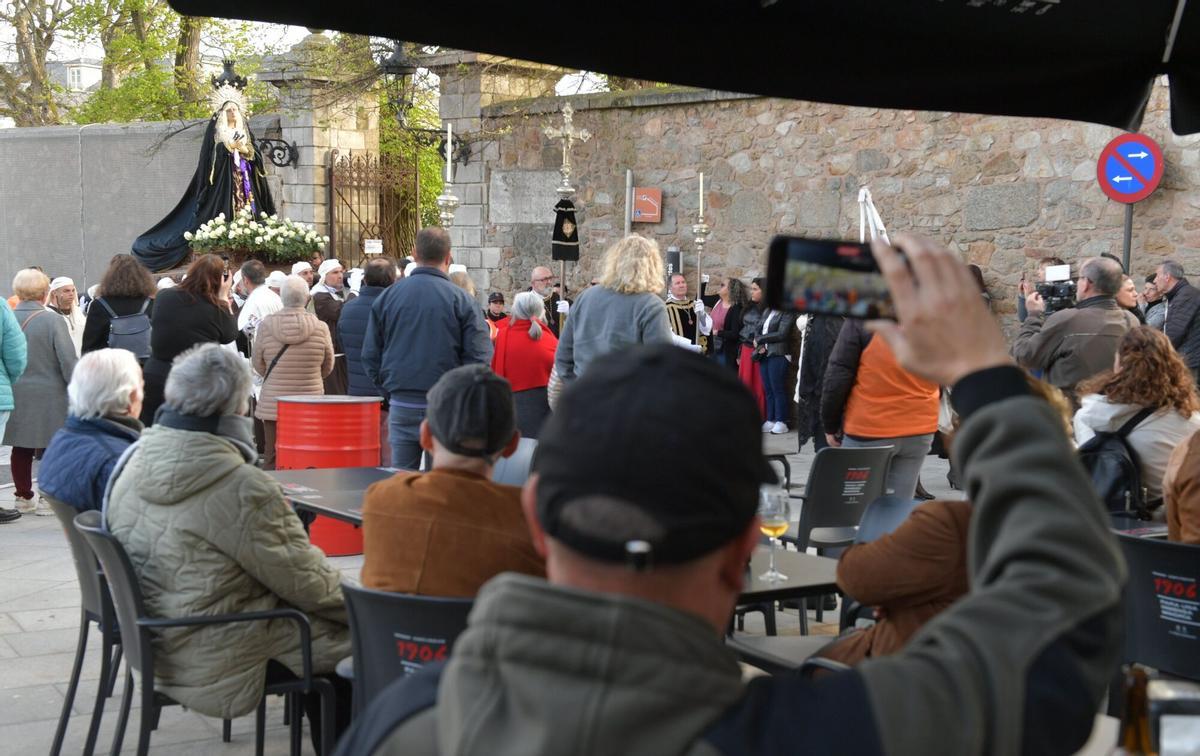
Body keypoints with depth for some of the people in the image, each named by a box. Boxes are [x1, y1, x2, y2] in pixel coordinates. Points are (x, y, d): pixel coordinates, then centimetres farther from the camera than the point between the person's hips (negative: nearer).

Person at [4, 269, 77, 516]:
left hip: (15, 394, 4)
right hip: (48, 395, -4)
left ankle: (23, 497, 20)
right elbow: (68, 360, -14)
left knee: (21, 448, 13)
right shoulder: (52, 320, -13)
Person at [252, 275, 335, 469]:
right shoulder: (320, 328, -7)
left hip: (273, 403, 1)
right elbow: (327, 367, 5)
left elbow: (258, 365, 5)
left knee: (272, 460, 8)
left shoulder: (266, 325, -6)